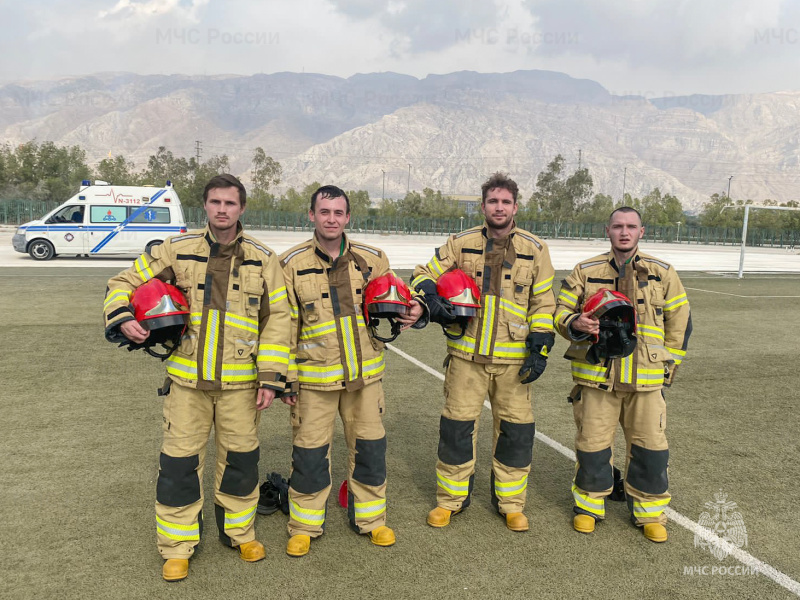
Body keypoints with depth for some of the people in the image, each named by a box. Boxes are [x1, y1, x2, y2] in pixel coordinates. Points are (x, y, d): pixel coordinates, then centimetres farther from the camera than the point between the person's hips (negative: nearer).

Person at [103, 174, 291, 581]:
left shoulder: (263, 260, 1)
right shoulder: (177, 250, 2)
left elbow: (276, 319, 0)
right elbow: (125, 283, 10)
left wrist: (271, 378, -6)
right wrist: (121, 318, -11)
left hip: (240, 381, 0)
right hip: (186, 379, 0)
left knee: (240, 457, 11)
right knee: (179, 461, 5)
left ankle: (240, 531, 33)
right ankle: (178, 546, 24)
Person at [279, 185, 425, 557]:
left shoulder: (372, 259, 3)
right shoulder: (292, 264, -3)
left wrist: (413, 311, -6)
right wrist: (284, 378, -2)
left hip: (364, 373, 2)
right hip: (314, 377, -2)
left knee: (370, 447, 12)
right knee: (310, 453, 6)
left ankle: (370, 518, 32)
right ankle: (305, 525, 28)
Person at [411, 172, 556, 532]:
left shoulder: (535, 250, 5)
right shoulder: (461, 243, 4)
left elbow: (543, 303, 7)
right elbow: (424, 273, 9)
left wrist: (540, 348, -1)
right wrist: (431, 299, -13)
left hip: (513, 357, 0)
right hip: (466, 354, 0)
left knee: (516, 429, 7)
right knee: (457, 425, 6)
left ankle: (511, 502, 26)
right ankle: (450, 499, 24)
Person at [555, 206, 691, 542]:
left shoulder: (662, 273, 7)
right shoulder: (585, 271, 4)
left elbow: (679, 322, 14)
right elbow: (561, 312, 5)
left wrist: (669, 364, 10)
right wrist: (575, 323, -18)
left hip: (646, 378, 1)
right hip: (596, 375, 0)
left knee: (650, 446, 5)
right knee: (592, 444, 5)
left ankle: (649, 511, 25)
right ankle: (589, 504, 26)